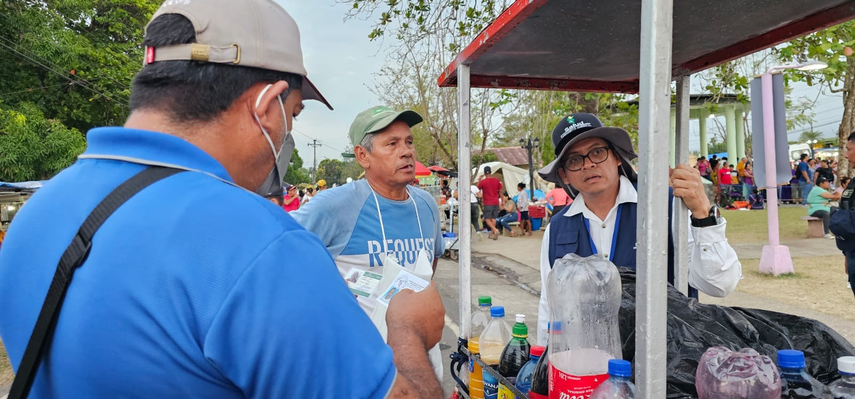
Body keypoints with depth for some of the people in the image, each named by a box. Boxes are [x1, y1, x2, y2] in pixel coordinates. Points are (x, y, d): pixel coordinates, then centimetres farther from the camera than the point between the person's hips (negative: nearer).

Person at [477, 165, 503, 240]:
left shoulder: (483, 181, -11)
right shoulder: (497, 180, 2)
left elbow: (477, 188, 5)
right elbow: (500, 190, 9)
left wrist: (479, 179, 14)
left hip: (488, 203, -5)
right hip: (496, 202, 5)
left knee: (487, 219, -2)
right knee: (493, 218, 11)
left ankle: (495, 230, -23)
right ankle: (492, 233, 15)